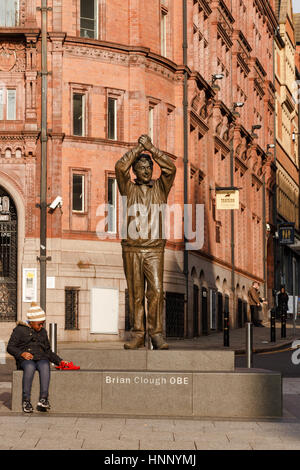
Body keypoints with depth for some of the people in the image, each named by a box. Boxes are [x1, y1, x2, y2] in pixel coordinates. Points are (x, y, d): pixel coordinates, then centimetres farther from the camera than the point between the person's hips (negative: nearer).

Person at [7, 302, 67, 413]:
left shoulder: (43, 332, 23)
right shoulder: (20, 330, 8)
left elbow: (48, 351, 28)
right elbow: (10, 347, 3)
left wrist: (59, 361, 15)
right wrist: (22, 353, -15)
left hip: (41, 358, 3)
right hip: (25, 360, -3)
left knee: (45, 366, -34)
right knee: (30, 366, -39)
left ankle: (43, 399, -45)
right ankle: (26, 400, -39)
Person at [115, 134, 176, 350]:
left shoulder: (160, 187, 11)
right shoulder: (129, 188, 9)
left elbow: (170, 168, -4)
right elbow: (120, 167, -7)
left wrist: (150, 147, -2)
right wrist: (138, 148, -1)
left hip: (154, 249, 0)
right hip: (132, 248, 0)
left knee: (156, 290, -10)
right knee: (136, 293, 2)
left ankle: (156, 334, -7)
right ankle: (138, 334, 7)